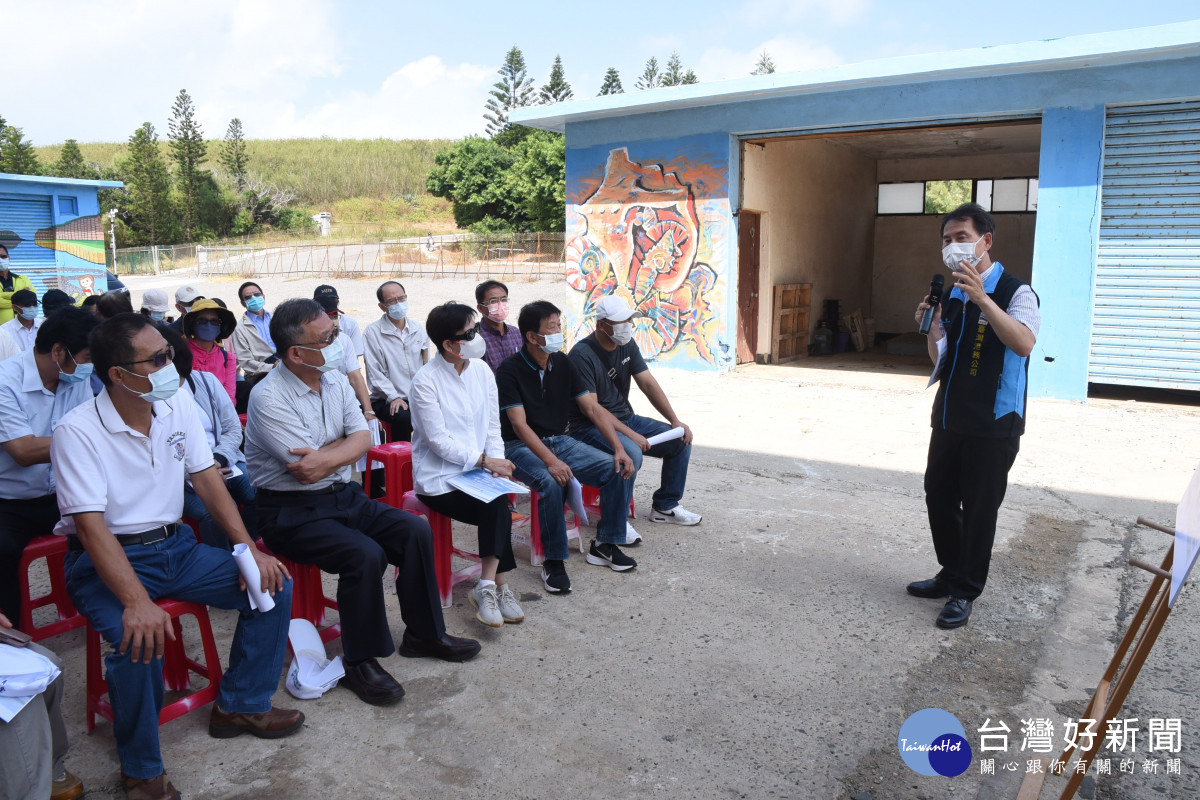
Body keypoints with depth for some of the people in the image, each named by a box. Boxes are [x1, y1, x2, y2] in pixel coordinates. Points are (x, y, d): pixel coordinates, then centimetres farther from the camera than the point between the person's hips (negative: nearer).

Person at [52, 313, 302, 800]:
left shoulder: (179, 407, 0)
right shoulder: (77, 432, -18)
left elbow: (207, 480, 2)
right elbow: (91, 524, -24)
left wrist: (249, 548, -10)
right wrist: (137, 600, -35)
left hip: (174, 547, 6)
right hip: (108, 560, -6)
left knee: (272, 584, -7)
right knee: (140, 641, -32)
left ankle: (240, 705, 12)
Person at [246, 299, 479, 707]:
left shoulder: (335, 380, 5)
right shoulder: (269, 398, -19)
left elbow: (362, 439, -2)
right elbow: (306, 472, -23)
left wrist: (326, 457, -20)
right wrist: (345, 443, -7)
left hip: (342, 495, 8)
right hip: (291, 510, -7)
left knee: (415, 530, -7)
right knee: (365, 554, -28)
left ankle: (423, 632, 11)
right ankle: (360, 662, -8)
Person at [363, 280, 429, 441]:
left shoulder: (418, 329, 14)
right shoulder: (373, 331, -1)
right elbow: (375, 373, -6)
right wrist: (394, 397, -17)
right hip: (386, 400, -4)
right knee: (403, 417, -35)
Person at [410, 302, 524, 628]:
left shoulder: (481, 370, 6)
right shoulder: (426, 380, -11)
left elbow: (493, 426, 8)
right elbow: (438, 440, -15)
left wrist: (496, 461, -9)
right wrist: (484, 461, -20)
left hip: (478, 471, 5)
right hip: (438, 478, -5)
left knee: (497, 510, -25)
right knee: (497, 508, -26)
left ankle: (488, 586, -14)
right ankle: (497, 585, -14)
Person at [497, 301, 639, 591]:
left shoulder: (564, 363, 3)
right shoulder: (510, 370, -13)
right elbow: (519, 425, -20)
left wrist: (619, 449, -10)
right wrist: (551, 461, -34)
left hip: (559, 441, 6)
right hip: (520, 446, -5)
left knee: (618, 470, -12)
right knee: (550, 481, -36)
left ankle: (605, 544, 3)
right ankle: (554, 562, -19)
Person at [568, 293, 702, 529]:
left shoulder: (627, 345, 5)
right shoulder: (582, 354, -19)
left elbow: (648, 383, 5)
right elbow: (591, 408, -23)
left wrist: (675, 421, -5)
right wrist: (630, 434, -28)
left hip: (625, 418, 8)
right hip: (591, 428, -8)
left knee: (681, 440, -1)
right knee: (630, 453, -35)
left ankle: (665, 506, 14)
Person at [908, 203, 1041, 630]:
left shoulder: (1015, 292, -10)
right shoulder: (952, 295, 11)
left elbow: (1024, 343, -29)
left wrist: (982, 299, -36)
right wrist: (932, 327, -2)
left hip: (992, 424, -7)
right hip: (949, 418, 7)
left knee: (978, 509, 2)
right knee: (938, 497, 14)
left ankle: (965, 592, 17)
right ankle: (951, 575, 33)